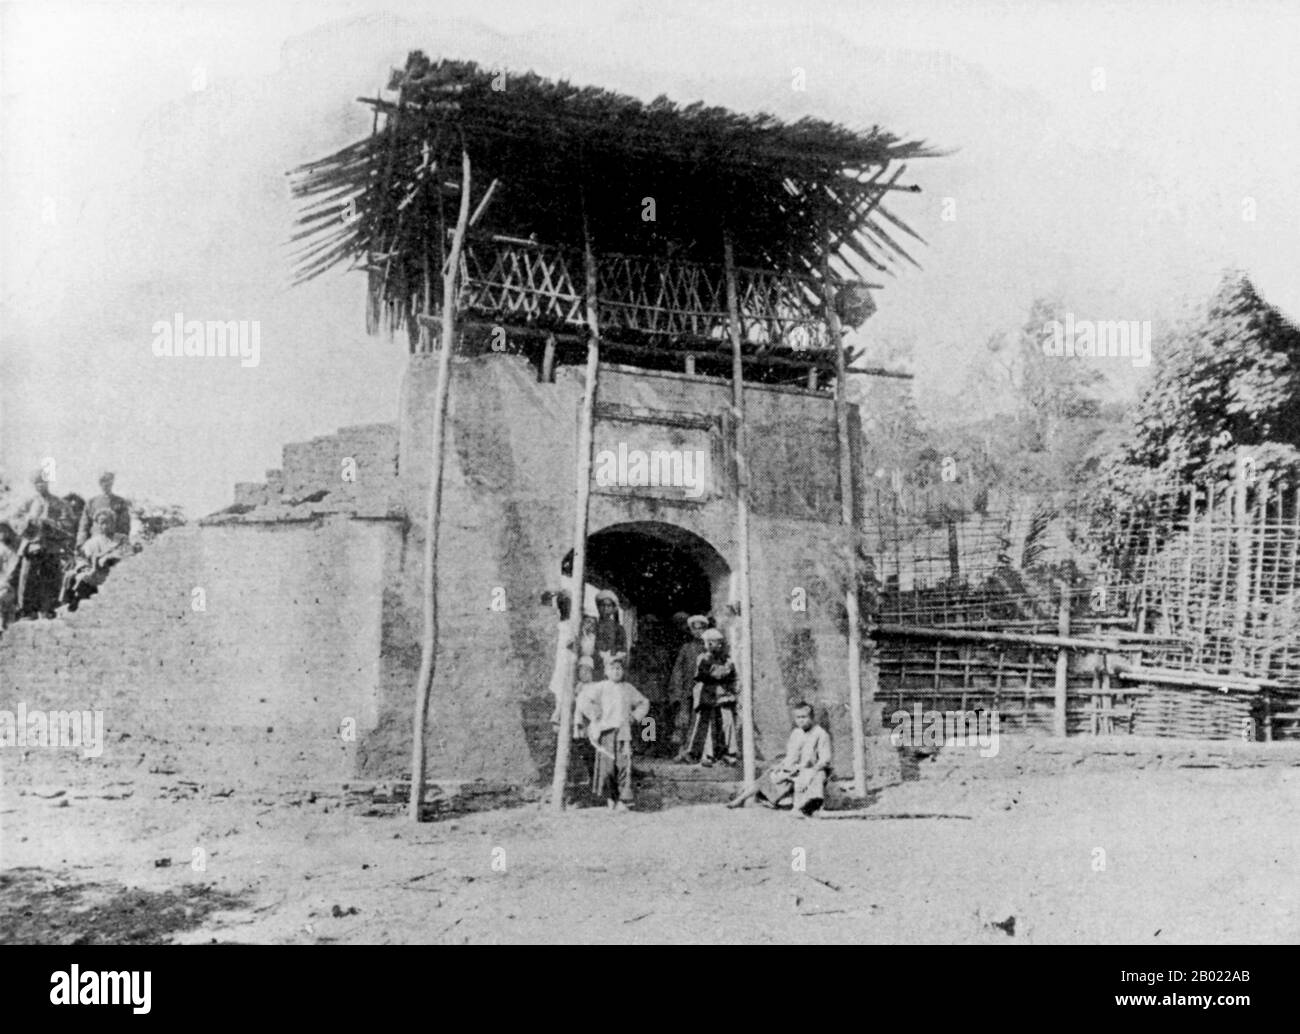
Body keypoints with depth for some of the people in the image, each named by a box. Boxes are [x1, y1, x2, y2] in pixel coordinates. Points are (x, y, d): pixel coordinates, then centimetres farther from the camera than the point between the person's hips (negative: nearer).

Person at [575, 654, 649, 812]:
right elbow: (583, 700, -11)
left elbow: (643, 703, 30)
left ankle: (623, 801, -6)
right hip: (606, 732, -3)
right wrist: (595, 717, -10)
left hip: (623, 732, 3)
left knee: (624, 765, -7)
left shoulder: (628, 688, 15)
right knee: (607, 765, -5)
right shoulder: (600, 687, 1)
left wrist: (635, 717, 14)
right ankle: (610, 797, 11)